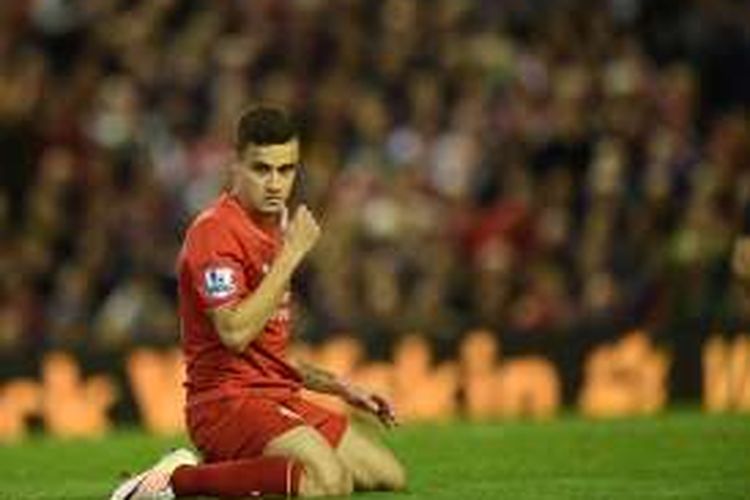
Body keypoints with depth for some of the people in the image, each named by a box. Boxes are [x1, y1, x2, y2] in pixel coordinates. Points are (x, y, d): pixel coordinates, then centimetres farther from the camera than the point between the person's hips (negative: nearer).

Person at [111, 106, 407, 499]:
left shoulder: (273, 229, 19)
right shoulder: (214, 230, -12)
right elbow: (235, 333, -25)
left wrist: (339, 387, 20)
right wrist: (291, 255, -20)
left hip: (277, 396, 10)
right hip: (227, 402, -10)